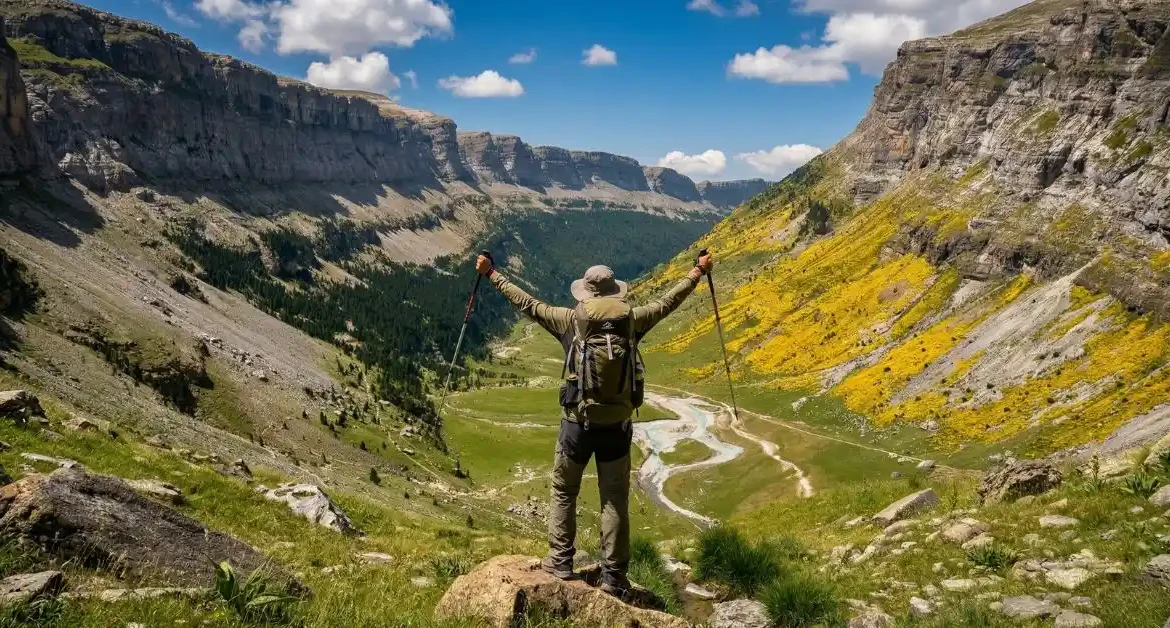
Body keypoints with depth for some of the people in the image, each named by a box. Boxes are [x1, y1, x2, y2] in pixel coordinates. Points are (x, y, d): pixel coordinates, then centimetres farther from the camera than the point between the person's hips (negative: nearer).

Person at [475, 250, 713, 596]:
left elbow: (526, 303, 3)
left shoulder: (571, 320, -5)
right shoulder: (631, 320, -1)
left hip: (578, 424, -1)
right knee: (615, 501, 10)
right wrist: (698, 271, 27)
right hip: (617, 425, 1)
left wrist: (491, 274, 13)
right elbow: (668, 301, 12)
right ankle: (613, 576, 15)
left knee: (563, 493, 19)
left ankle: (560, 561, 23)